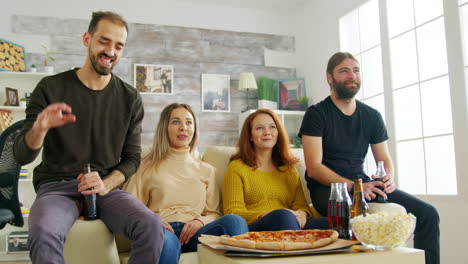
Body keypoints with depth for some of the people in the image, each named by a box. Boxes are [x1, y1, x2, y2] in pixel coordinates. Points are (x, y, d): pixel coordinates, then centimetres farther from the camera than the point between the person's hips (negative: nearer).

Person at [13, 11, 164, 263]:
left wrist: (106, 184, -11)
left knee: (152, 227, -27)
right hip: (56, 186, -1)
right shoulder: (50, 88, 0)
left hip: (107, 188, 2)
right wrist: (39, 129, -23)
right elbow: (22, 156, 0)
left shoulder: (130, 98, 5)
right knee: (43, 233, -37)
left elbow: (132, 158, 10)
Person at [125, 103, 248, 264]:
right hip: (163, 232, -3)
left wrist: (200, 221, -4)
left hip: (193, 233, 3)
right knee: (163, 239, -42)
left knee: (234, 220, -31)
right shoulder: (147, 167, 18)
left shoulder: (206, 170, 26)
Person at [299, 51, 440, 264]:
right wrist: (354, 186, -23)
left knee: (427, 213, -12)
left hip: (363, 184, 5)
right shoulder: (316, 114, -4)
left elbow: (385, 160, 14)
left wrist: (388, 179, -11)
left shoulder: (372, 116, 12)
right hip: (327, 187, -5)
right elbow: (314, 168, -11)